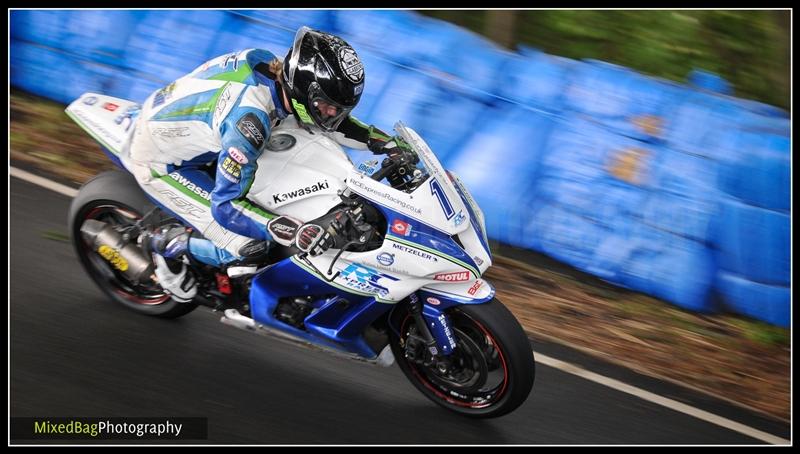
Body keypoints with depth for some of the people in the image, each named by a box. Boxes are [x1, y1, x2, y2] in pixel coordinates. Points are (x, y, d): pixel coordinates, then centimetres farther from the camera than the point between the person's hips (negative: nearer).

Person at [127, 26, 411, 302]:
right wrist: (295, 233, -38)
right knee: (251, 246, -13)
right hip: (159, 162, -8)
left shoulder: (275, 68, -14)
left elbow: (329, 120, 3)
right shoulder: (249, 117, -37)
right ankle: (166, 243, 7)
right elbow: (225, 205, -31)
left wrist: (385, 143, -6)